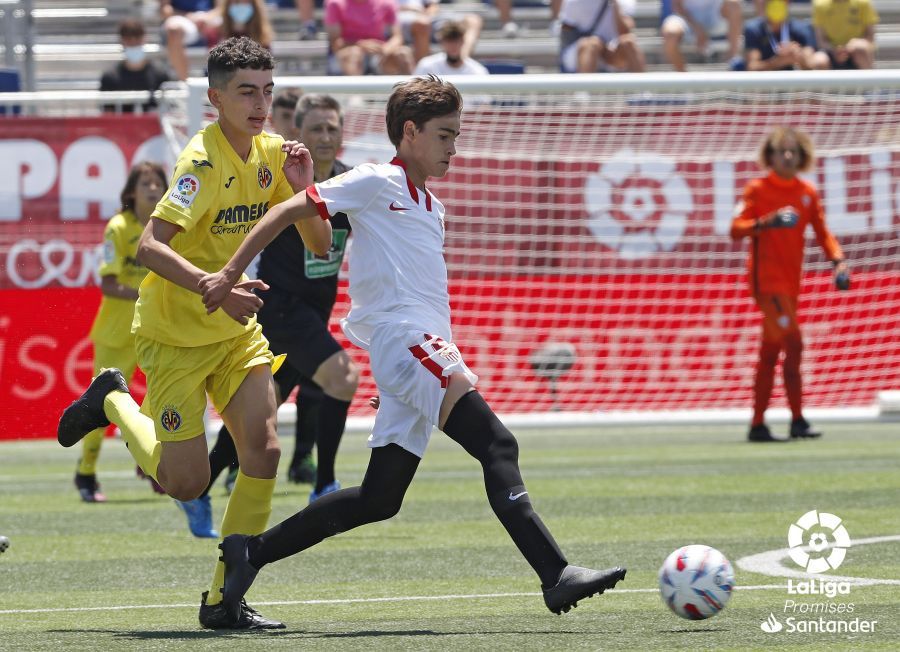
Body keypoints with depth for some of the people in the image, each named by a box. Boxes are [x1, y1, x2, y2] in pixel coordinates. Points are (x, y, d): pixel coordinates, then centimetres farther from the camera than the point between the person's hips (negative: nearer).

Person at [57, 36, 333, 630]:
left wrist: (300, 185, -15)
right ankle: (114, 403, 24)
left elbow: (321, 245, 2)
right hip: (175, 334, -6)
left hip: (235, 327, 6)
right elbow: (150, 247, -32)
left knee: (263, 451, -11)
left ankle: (223, 600, -1)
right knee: (187, 483, -6)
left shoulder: (268, 153, 0)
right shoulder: (203, 162, -22)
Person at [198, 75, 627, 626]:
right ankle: (557, 575, -34)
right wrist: (231, 273, -5)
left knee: (379, 500, 8)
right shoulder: (376, 183, 1)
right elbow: (290, 212, -1)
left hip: (428, 349, 9)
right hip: (400, 339, -9)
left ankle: (251, 552, 17)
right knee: (497, 445, -23)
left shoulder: (432, 208, 25)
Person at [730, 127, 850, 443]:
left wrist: (837, 259, -2)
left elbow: (822, 231, 14)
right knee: (793, 343, -17)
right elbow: (736, 229, -10)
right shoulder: (757, 189, -4)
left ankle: (757, 425, 15)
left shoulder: (807, 192, 11)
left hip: (790, 281, 6)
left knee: (770, 353, 10)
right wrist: (765, 223, -27)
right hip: (765, 278, -6)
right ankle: (797, 421, -15)